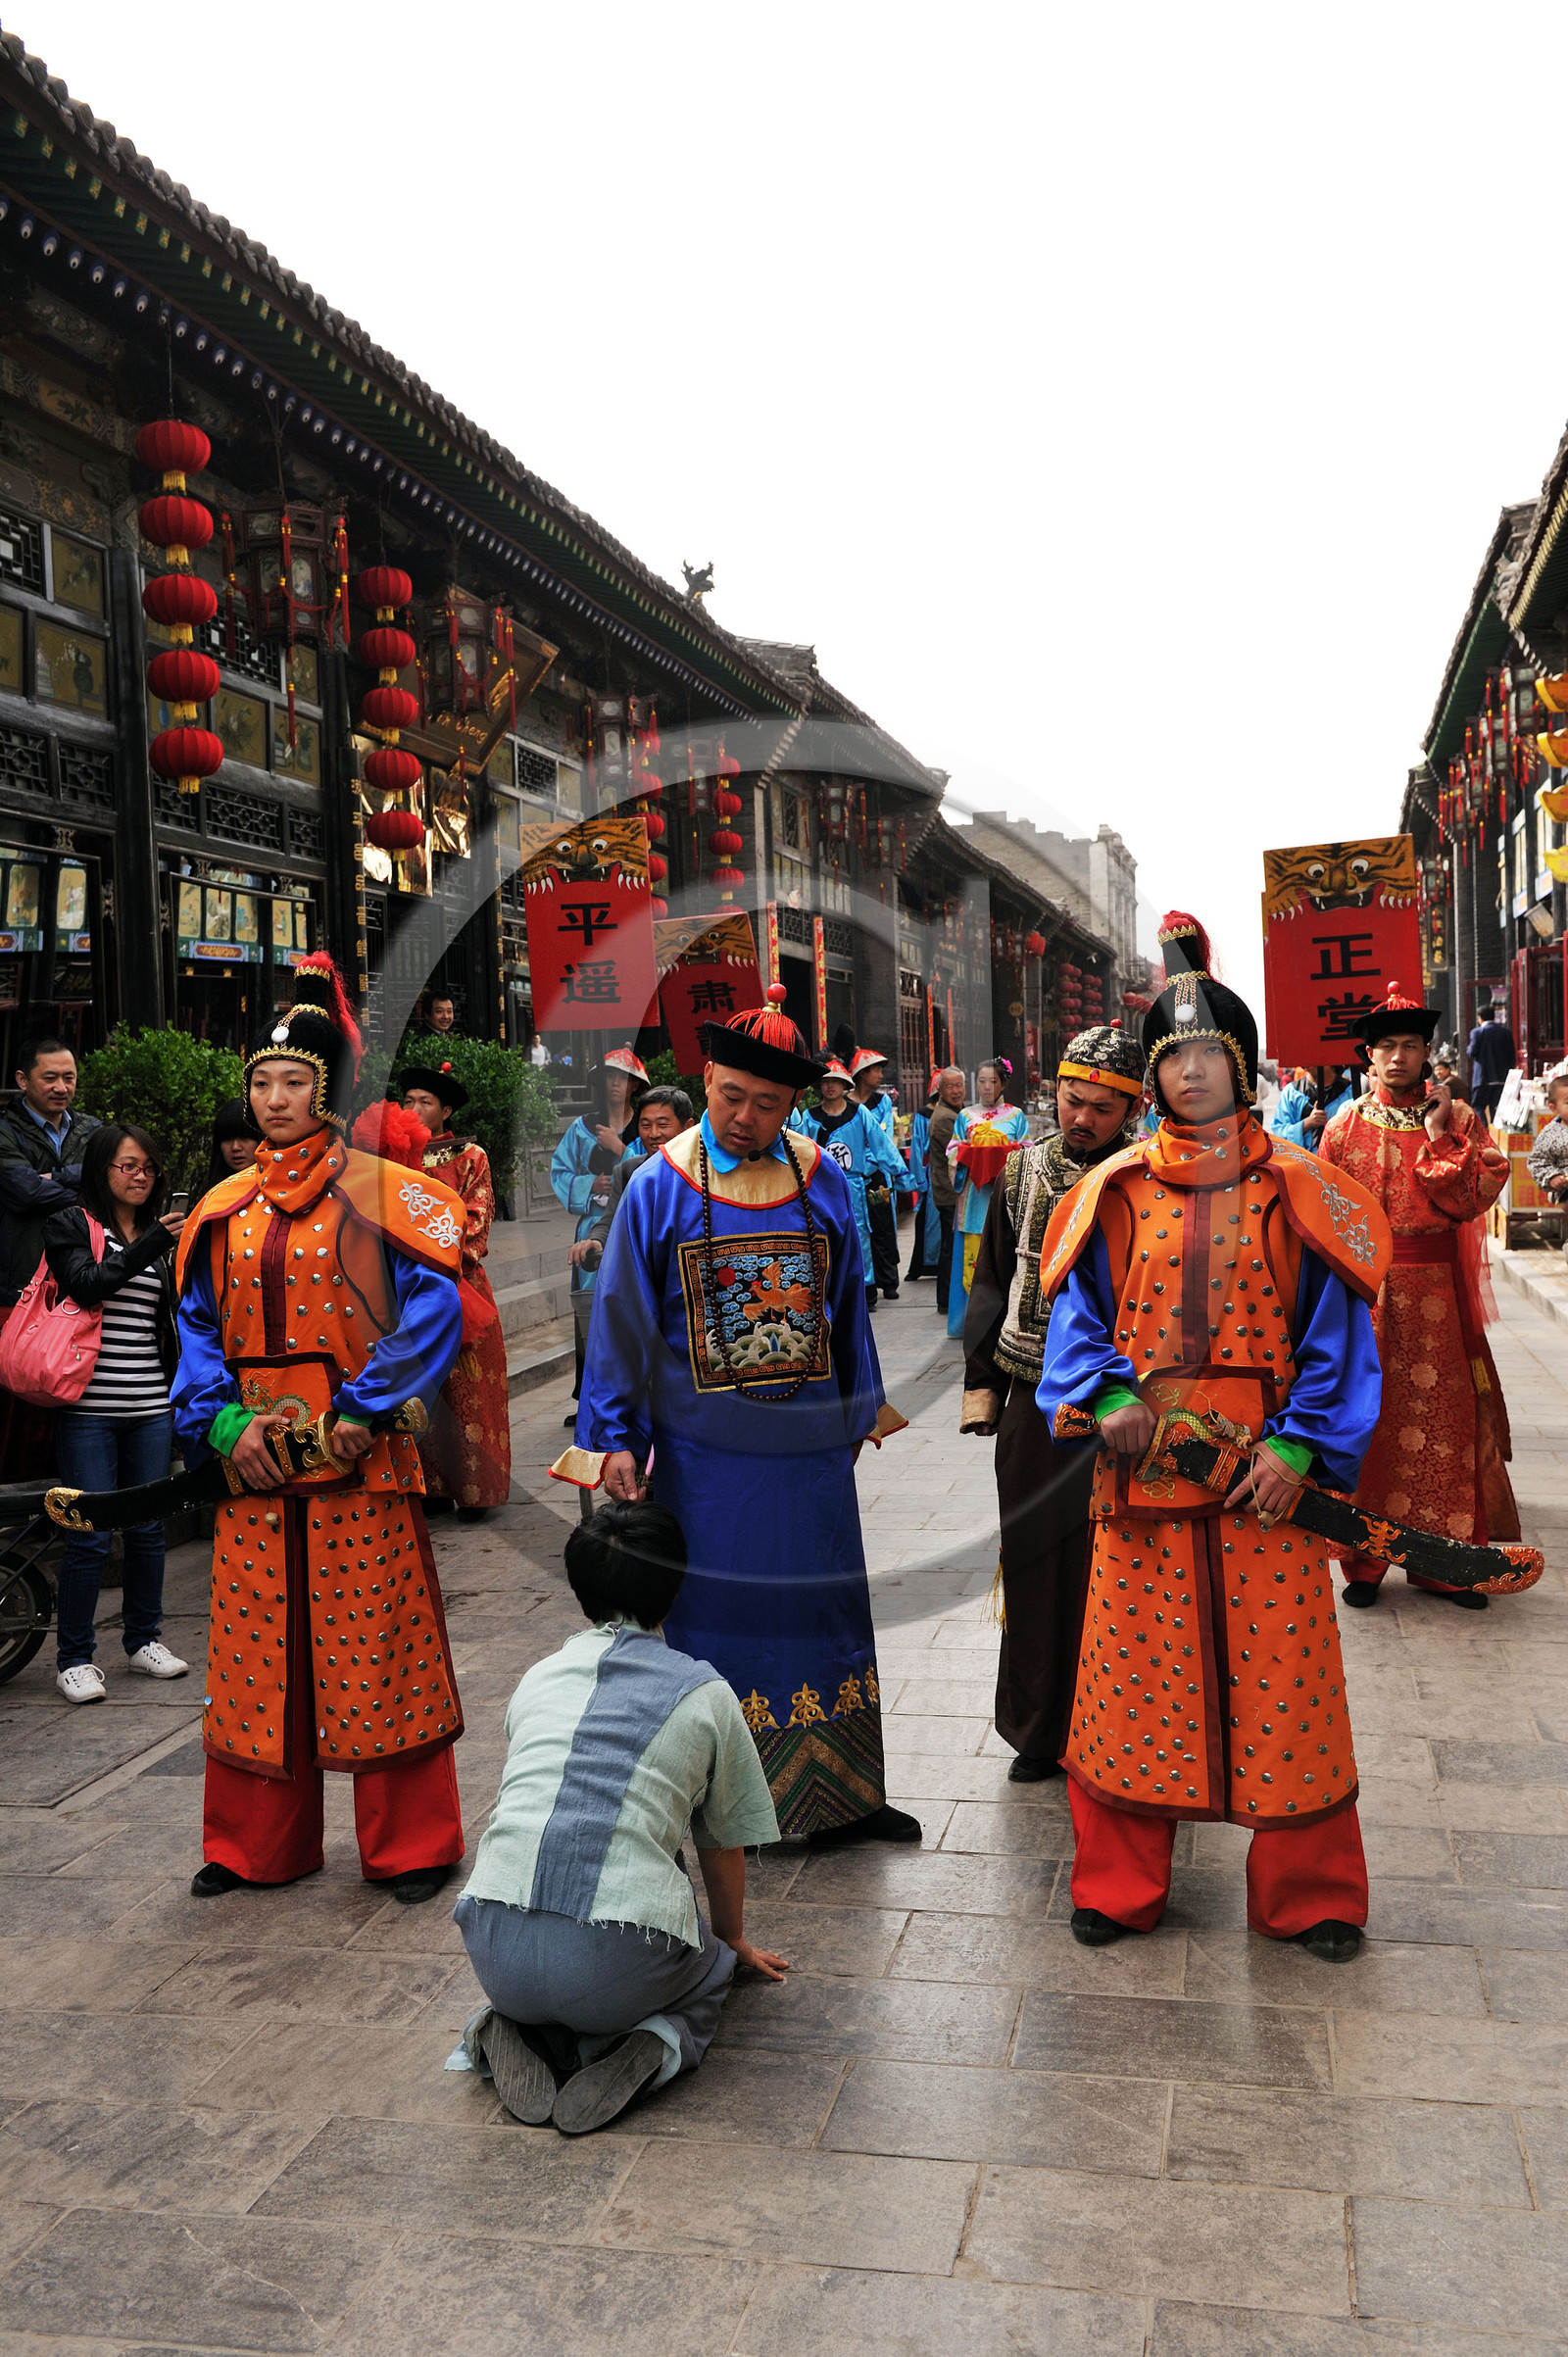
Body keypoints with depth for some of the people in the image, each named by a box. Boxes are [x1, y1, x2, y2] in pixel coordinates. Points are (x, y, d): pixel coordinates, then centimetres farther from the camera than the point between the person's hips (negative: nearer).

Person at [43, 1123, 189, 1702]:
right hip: (90, 1405, -5)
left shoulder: (158, 1234, 16)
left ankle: (144, 1640, 24)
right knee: (90, 1534, -4)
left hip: (151, 1406, 5)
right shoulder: (71, 1225, 1)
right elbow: (85, 1284, -18)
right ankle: (74, 1657, 8)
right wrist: (148, 1247, -25)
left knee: (148, 1528, 11)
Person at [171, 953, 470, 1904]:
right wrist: (223, 1423, -4)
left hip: (361, 1459, -4)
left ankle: (410, 1844, 16)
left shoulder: (379, 1192, -3)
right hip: (256, 1462, 5)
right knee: (258, 1650, 11)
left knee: (377, 1644, 1)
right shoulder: (226, 1209, 11)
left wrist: (368, 1409, -14)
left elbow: (433, 1309, -9)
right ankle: (258, 1844, 26)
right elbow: (200, 1326, 12)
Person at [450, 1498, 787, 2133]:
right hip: (620, 1966, -3)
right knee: (713, 1967, 29)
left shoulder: (537, 1679, 19)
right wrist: (733, 1942, 44)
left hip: (497, 1954, 3)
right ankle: (653, 2047, -1)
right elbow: (723, 1850, 22)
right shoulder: (706, 1693, 10)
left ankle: (515, 2033, 5)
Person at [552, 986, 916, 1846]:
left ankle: (840, 1795, 25)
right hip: (706, 1454, -3)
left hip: (810, 1450, 3)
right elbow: (621, 1319, -2)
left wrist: (857, 1416, 16)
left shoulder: (823, 1179, 2)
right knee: (718, 1621, 6)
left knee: (822, 1613, 11)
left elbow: (847, 1308, 11)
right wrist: (617, 1440, -3)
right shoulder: (660, 1186, -6)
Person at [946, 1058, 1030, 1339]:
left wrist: (1003, 1153, -12)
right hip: (975, 1197, 1)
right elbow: (953, 1153, 10)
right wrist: (970, 1152, -9)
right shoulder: (965, 1116, 15)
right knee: (973, 1253, -5)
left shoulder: (1016, 1116, 11)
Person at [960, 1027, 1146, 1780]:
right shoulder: (1022, 1173, 6)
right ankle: (1041, 1731, 26)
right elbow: (991, 1284, 12)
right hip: (1034, 1407, 3)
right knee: (1035, 1567, 11)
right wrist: (981, 1384, 8)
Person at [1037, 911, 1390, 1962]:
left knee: (1280, 1671, 4)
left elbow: (1336, 1324, 0)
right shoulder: (1117, 1190, 6)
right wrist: (1105, 1403, -9)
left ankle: (1309, 1894, 23)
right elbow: (1079, 1311, 8)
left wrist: (1299, 1445, -10)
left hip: (1264, 1470, -1)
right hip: (1140, 1465, 1)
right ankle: (1122, 1884, 23)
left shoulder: (1293, 1187, 1)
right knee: (1135, 1670, 7)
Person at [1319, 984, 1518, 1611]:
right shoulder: (1346, 1126, 6)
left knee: (1445, 1419, 3)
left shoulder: (1459, 1121, 5)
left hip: (1436, 1293, 0)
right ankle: (1365, 1562, 12)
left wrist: (1437, 1138, -13)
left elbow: (1474, 1197, -6)